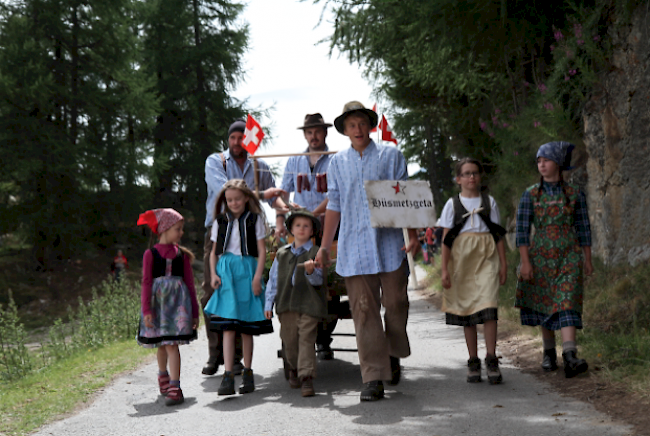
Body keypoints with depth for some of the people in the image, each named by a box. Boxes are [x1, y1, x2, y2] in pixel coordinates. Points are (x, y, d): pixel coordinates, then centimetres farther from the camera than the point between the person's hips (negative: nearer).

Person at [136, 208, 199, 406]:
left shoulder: (182, 254, 7)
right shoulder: (151, 254, 1)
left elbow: (189, 282, 9)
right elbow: (146, 282, -3)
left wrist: (194, 311, 8)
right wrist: (146, 310, -12)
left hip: (177, 301, 0)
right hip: (157, 301, 0)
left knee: (172, 344, -10)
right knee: (160, 344, 12)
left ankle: (174, 388, -11)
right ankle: (163, 374, 40)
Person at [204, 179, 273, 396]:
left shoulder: (255, 219, 6)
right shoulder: (220, 221, 12)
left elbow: (262, 251, 2)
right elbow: (214, 251, 16)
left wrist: (257, 277, -8)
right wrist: (213, 274, 1)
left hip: (247, 271, -1)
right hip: (226, 271, 1)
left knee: (247, 327, 5)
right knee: (228, 326, -10)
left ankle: (247, 372, 16)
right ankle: (228, 376, -15)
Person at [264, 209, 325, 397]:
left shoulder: (315, 253, 2)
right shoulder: (282, 254, 14)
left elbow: (318, 280, -5)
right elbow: (273, 279, 17)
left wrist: (311, 271, -26)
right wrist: (269, 303, 12)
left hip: (308, 304, -4)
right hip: (286, 304, 4)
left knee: (306, 339, -10)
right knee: (289, 340, 9)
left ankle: (306, 377, -10)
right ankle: (294, 369, 33)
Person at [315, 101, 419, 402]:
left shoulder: (391, 156, 8)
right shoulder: (337, 162, 13)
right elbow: (334, 206, 16)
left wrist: (413, 235, -6)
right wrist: (324, 247, 14)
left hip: (389, 243, -1)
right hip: (354, 247, 1)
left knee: (395, 303, 1)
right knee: (364, 311, -4)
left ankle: (393, 354, 30)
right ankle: (373, 378, -3)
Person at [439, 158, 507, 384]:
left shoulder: (489, 201, 11)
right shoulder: (453, 204, 7)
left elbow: (498, 235, 12)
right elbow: (446, 238, 4)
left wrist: (503, 263, 5)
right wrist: (444, 269, -3)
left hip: (486, 257, 0)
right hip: (461, 257, 0)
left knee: (488, 306, -14)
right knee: (466, 309, 3)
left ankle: (491, 359, -8)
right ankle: (473, 362, 9)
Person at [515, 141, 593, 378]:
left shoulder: (575, 193, 2)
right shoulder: (530, 194, 0)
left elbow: (583, 227, 7)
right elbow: (522, 229, -3)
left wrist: (587, 260, 6)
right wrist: (525, 262, -10)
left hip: (568, 256, -1)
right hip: (540, 256, 1)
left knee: (566, 303, -14)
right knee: (544, 305, 9)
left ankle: (570, 358, -25)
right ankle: (549, 353, 25)